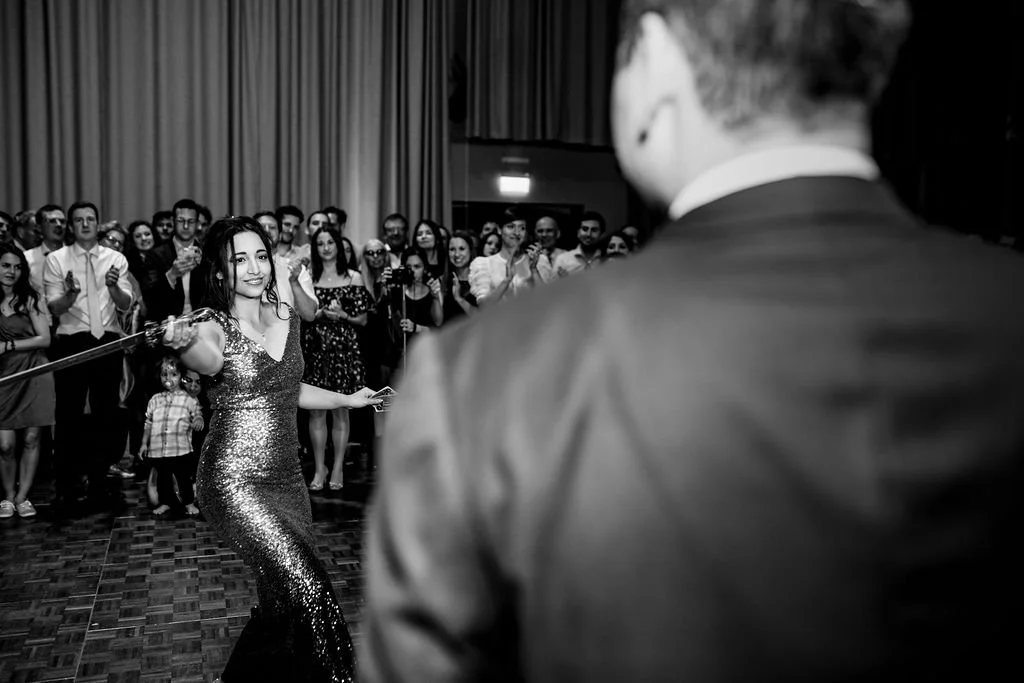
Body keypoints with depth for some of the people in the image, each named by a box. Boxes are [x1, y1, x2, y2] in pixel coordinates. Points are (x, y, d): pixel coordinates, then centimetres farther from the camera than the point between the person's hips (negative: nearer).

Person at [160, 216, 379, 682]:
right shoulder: (213, 329, -9)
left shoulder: (288, 319, 8)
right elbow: (209, 362, -34)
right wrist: (184, 343, -56)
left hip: (286, 477, 6)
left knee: (285, 599, 10)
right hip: (235, 481, -6)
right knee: (308, 590, -16)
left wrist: (347, 400, 27)